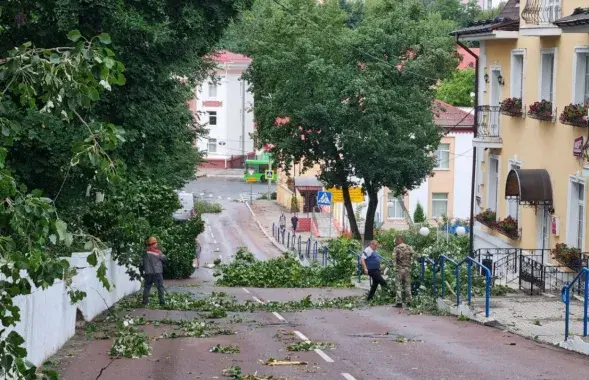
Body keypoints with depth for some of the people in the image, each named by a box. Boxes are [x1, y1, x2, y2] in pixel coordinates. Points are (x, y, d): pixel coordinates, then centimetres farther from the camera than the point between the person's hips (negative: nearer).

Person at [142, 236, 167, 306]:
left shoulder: (146, 252, 1)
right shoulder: (158, 252, -10)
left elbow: (144, 263, 8)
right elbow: (164, 258, 1)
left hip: (148, 273, 3)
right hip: (157, 272, -3)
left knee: (147, 287, 11)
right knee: (160, 287, 5)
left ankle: (145, 301, 9)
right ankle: (161, 301, 1)